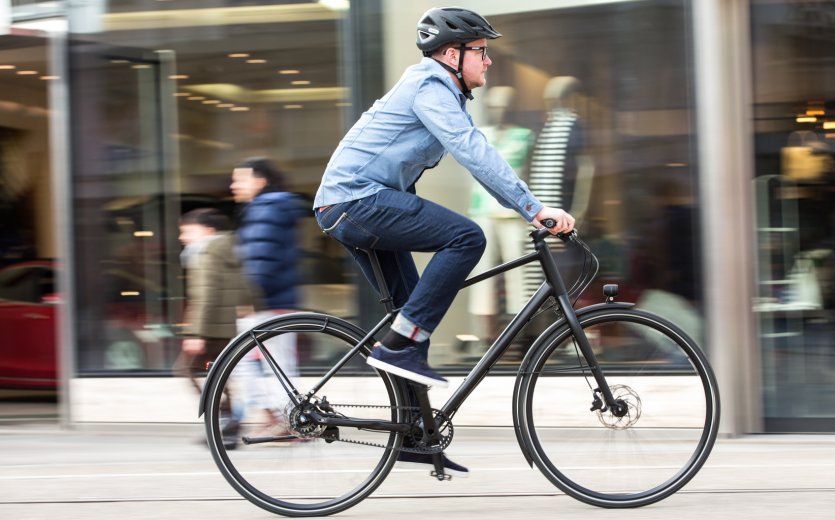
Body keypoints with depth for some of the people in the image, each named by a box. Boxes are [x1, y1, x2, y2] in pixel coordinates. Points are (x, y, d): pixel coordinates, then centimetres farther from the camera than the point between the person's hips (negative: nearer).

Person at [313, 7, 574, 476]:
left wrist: (534, 209, 12)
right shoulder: (429, 88, -13)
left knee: (415, 314, 10)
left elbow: (480, 157, 19)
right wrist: (535, 209, -26)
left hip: (356, 207, 11)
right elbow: (476, 154, -24)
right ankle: (399, 345, -19)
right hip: (358, 198, -11)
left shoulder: (443, 93, 19)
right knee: (466, 237, -22)